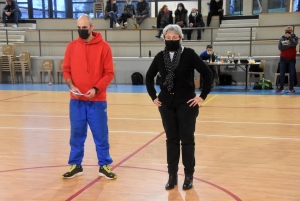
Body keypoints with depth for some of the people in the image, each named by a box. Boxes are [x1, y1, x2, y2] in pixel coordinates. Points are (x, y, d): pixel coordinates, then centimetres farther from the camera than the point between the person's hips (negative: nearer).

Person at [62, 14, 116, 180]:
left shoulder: (103, 46, -3)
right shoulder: (72, 46, 5)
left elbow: (109, 73, -4)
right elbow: (66, 69, 8)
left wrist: (96, 89, -16)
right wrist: (71, 86, -9)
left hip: (97, 100, -2)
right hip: (76, 100, 3)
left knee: (101, 134, 6)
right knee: (77, 133, 10)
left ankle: (104, 166, 20)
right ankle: (75, 165, 24)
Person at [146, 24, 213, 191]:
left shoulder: (189, 54, -8)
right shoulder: (160, 57, 2)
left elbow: (207, 73, -9)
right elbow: (149, 77, 16)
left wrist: (202, 96, -9)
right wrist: (153, 97, 10)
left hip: (187, 103, -3)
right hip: (166, 104, 3)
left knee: (187, 140, 5)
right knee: (171, 140, 10)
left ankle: (189, 176, 18)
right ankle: (172, 176, 20)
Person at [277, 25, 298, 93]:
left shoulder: (295, 37, 2)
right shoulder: (282, 38, 5)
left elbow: (294, 44, -18)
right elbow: (280, 47, -10)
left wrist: (289, 37, -19)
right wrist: (289, 45, -15)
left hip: (292, 59, -1)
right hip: (283, 59, 1)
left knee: (292, 74, -1)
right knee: (282, 74, 1)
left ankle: (291, 87, 6)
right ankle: (281, 87, 8)